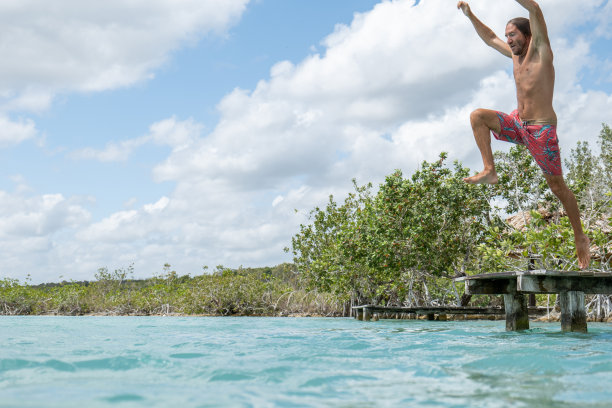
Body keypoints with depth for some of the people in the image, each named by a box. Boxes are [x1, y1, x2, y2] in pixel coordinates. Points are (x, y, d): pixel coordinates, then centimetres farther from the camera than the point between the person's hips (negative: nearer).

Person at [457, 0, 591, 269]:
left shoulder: (541, 50, -8)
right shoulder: (515, 54, 11)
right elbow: (489, 38, 26)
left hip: (542, 129, -7)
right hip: (518, 123, 7)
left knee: (557, 186, -2)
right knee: (478, 116, -10)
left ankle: (580, 237, 11)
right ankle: (489, 171, -14)